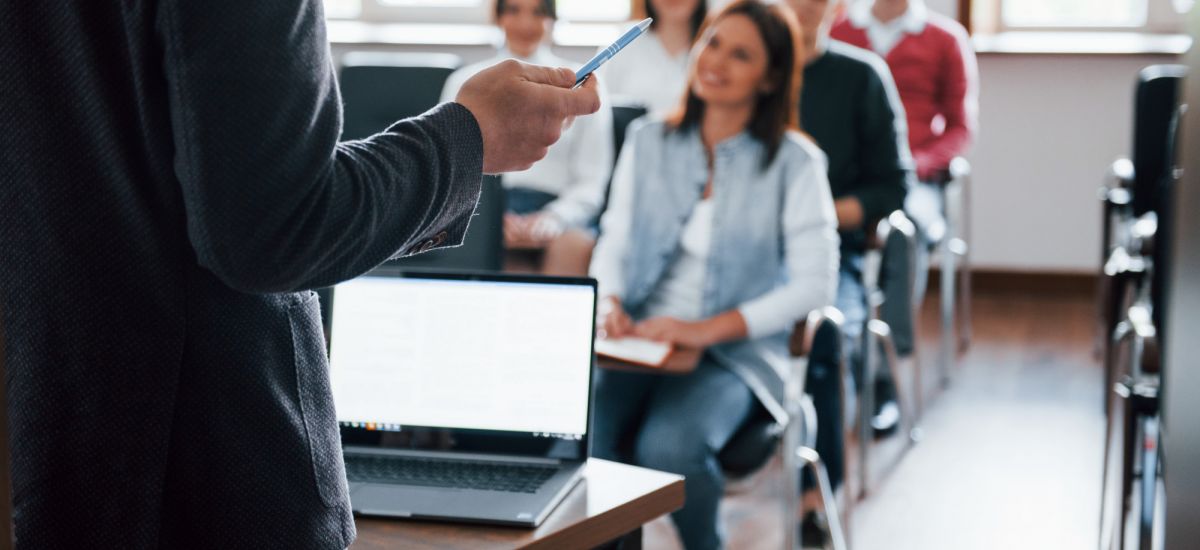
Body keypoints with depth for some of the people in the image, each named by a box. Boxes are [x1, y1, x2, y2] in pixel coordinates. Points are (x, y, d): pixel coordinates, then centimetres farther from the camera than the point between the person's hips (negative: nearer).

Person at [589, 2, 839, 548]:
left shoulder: (793, 162, -1)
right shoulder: (649, 141, 12)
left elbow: (815, 283, -6)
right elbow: (614, 242, 14)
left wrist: (710, 328, -16)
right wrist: (609, 302, -8)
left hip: (734, 354, -3)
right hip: (638, 340, 3)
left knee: (669, 447, -31)